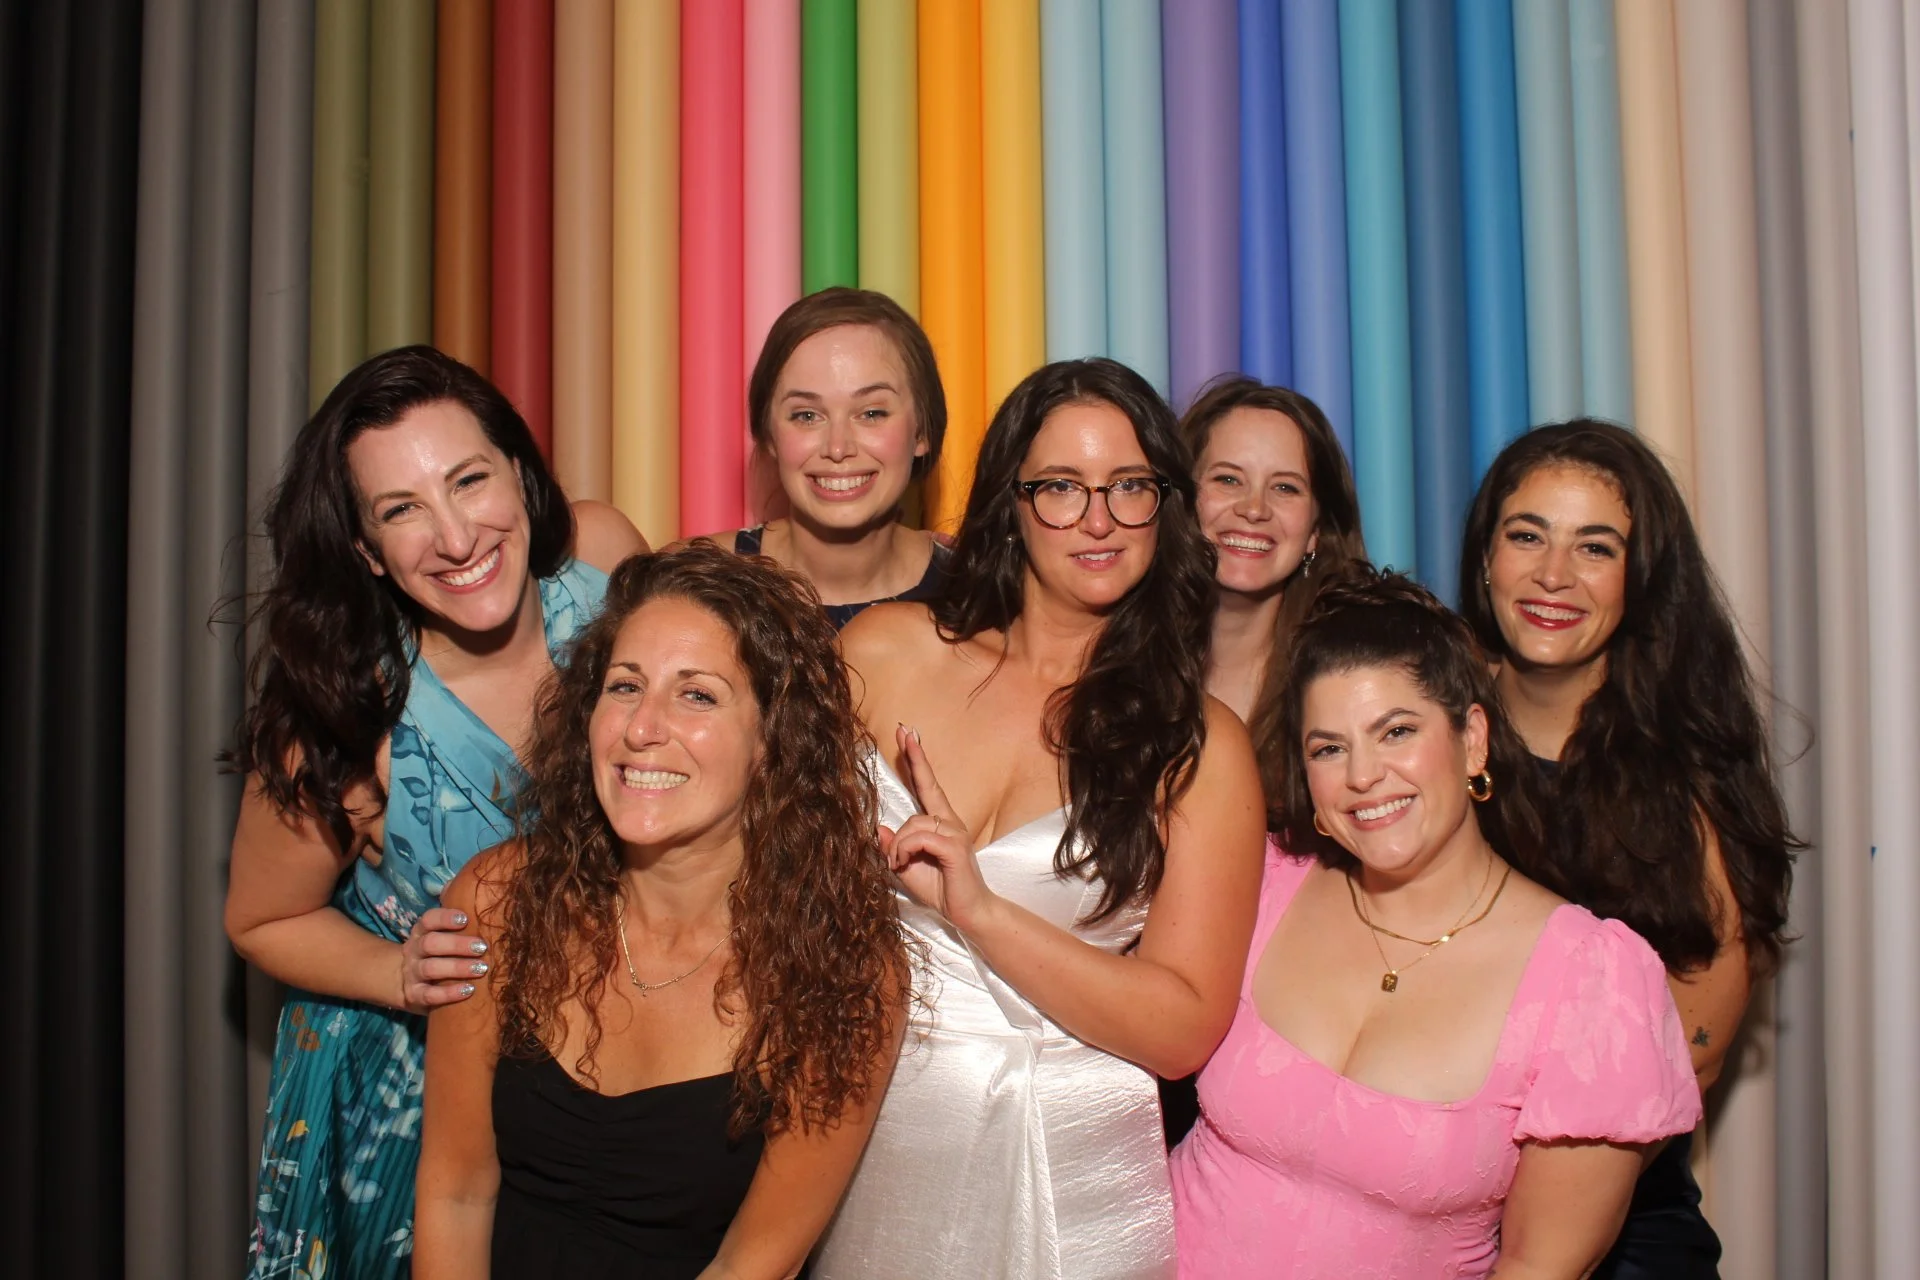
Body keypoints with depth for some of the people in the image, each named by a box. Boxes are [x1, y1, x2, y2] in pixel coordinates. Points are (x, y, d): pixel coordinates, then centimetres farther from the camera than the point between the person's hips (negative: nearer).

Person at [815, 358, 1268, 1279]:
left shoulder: (1199, 745, -4)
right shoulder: (885, 651, -1)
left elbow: (1184, 1029, -10)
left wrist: (978, 911, -20)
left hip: (1066, 1179, -1)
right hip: (868, 1143, 2)